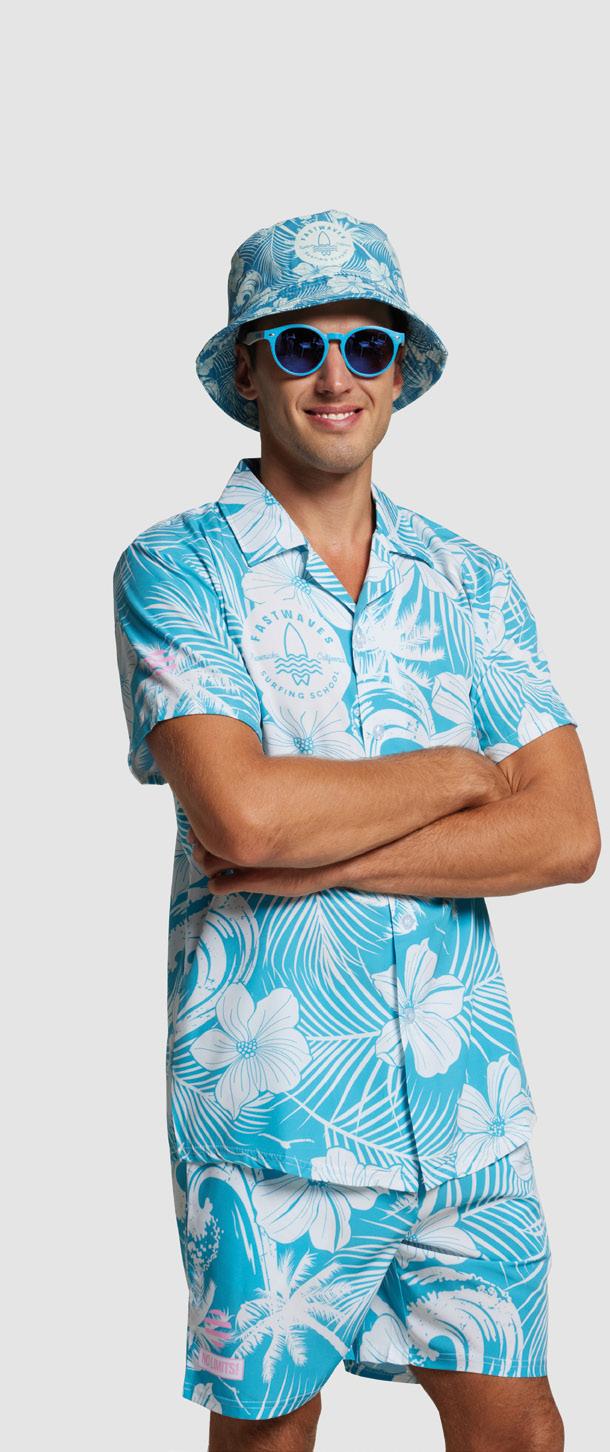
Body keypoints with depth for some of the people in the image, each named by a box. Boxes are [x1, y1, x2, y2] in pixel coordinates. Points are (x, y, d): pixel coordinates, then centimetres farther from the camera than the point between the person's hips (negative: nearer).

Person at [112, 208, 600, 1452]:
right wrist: (458, 770, -6)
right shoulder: (177, 568, -4)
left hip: (466, 1100, 4)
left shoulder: (470, 582, 8)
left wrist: (308, 858, -13)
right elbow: (240, 812, -19)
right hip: (270, 1108, -3)